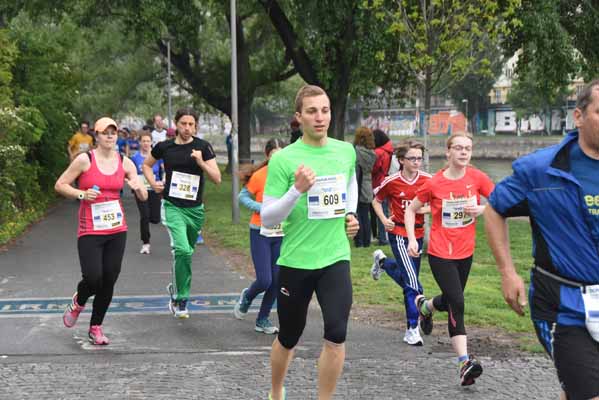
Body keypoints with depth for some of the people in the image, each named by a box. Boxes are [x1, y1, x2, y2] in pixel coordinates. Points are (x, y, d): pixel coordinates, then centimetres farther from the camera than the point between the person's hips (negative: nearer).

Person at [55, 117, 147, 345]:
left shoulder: (125, 163, 5)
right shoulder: (85, 159, -5)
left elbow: (144, 197, 8)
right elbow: (60, 185, 0)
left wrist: (138, 188, -14)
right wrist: (82, 194, -15)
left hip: (117, 230, 4)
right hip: (90, 231, -4)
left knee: (109, 281, 4)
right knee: (93, 278, -14)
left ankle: (96, 328, 22)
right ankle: (78, 302, 22)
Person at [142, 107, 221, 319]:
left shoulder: (203, 147, -3)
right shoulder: (164, 147, 1)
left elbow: (217, 178, -6)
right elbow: (146, 164, 20)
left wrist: (201, 162, -20)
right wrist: (153, 183, 3)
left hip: (195, 208, 2)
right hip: (173, 207, -2)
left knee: (186, 252, 16)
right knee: (183, 250, -22)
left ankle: (175, 287, 42)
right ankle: (181, 300, -11)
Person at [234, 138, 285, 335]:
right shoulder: (259, 176, -12)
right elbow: (242, 196, -3)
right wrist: (260, 208, -17)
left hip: (282, 234, 4)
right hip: (261, 233, -3)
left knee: (276, 281, 4)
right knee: (264, 280, -9)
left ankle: (263, 319, 23)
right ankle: (247, 296, 26)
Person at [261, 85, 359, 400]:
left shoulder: (346, 151, 2)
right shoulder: (283, 158, -12)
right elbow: (266, 219, -13)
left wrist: (350, 214, 9)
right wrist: (297, 190, -27)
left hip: (335, 258, 2)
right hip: (295, 261, -2)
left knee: (336, 335, -13)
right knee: (288, 339, 14)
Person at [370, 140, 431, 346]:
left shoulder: (427, 180, -4)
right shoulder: (391, 182, -10)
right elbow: (376, 201, 6)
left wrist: (426, 209, -13)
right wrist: (384, 220, -9)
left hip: (418, 234, 5)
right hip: (398, 234, -5)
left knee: (409, 277, 19)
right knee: (412, 282, -12)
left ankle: (382, 261, 48)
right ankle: (412, 329, -4)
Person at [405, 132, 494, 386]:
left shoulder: (477, 178, -5)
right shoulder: (434, 184, -10)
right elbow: (411, 210, 2)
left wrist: (481, 209, -17)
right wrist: (412, 239, -9)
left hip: (465, 252, 4)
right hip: (440, 253, -4)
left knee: (451, 300, 19)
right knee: (457, 304, -15)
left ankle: (425, 306, 54)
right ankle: (465, 362, -14)